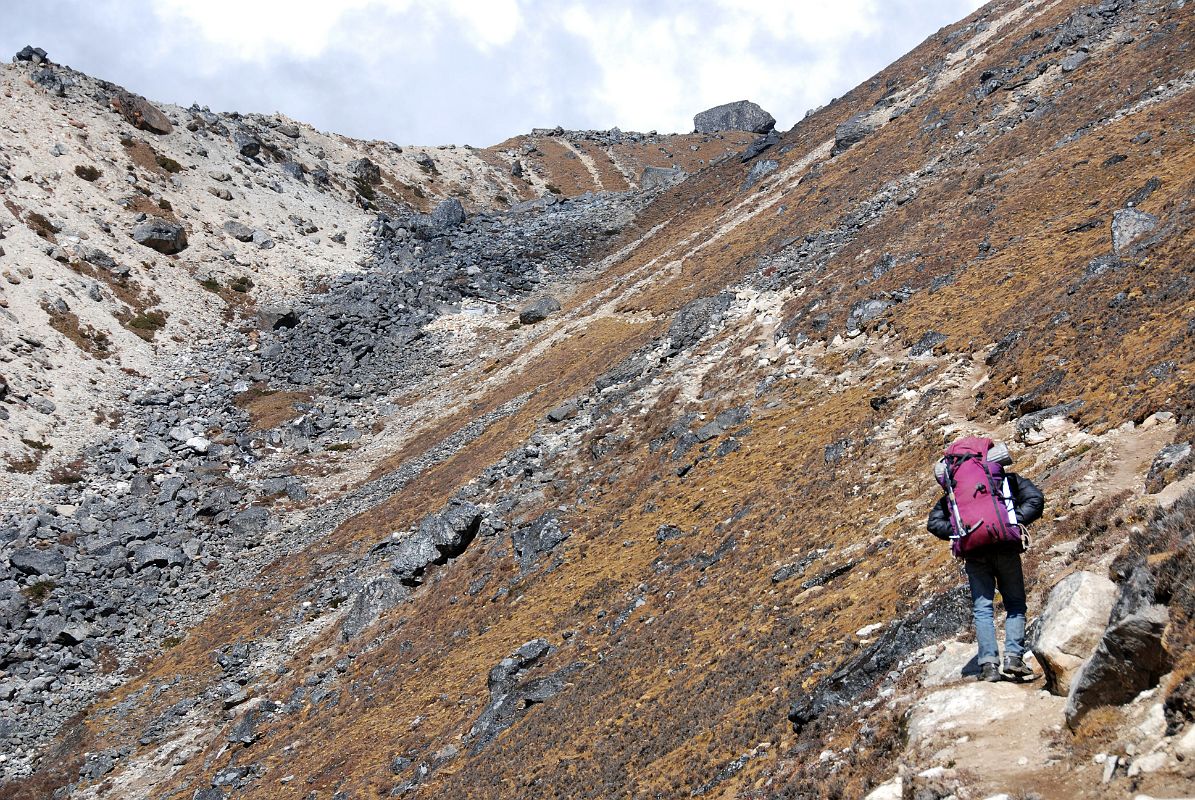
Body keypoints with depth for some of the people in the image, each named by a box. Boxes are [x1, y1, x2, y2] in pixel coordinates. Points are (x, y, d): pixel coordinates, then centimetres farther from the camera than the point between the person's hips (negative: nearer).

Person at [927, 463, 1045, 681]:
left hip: (974, 554, 1)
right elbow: (1036, 499, 1)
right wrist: (1016, 521, -3)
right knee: (1015, 604, 10)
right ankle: (1013, 656, -5)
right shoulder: (1010, 480, 19)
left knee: (982, 608, 2)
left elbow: (934, 522, 13)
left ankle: (989, 664, -8)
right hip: (1005, 548, -1)